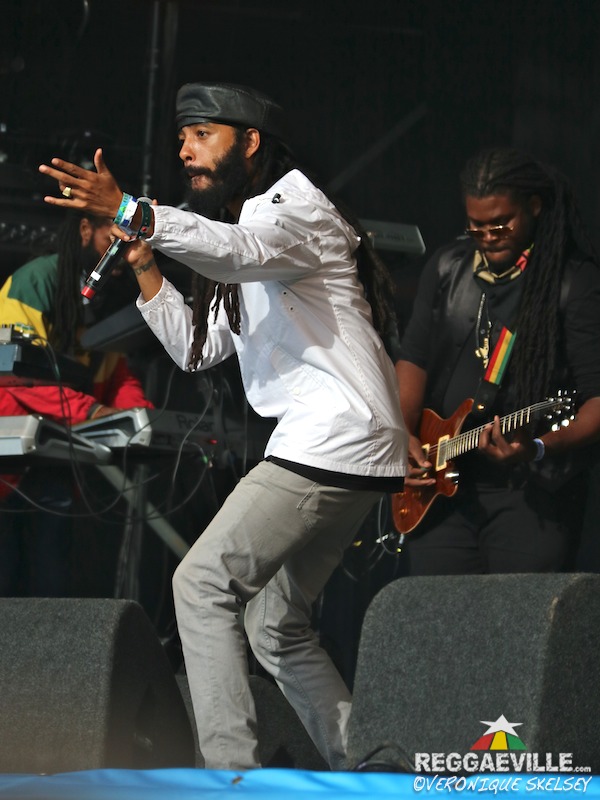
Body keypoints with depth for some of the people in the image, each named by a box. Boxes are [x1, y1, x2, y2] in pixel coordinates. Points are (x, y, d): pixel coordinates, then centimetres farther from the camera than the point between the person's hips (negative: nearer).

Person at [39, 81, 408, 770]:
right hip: (351, 455, 10)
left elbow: (239, 250, -31)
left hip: (334, 441, -10)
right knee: (277, 628, 14)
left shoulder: (296, 205, -6)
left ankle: (231, 772, -19)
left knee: (202, 583, -14)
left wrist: (129, 212, -45)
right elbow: (198, 348, 23)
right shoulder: (242, 223, 26)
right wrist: (142, 265, 11)